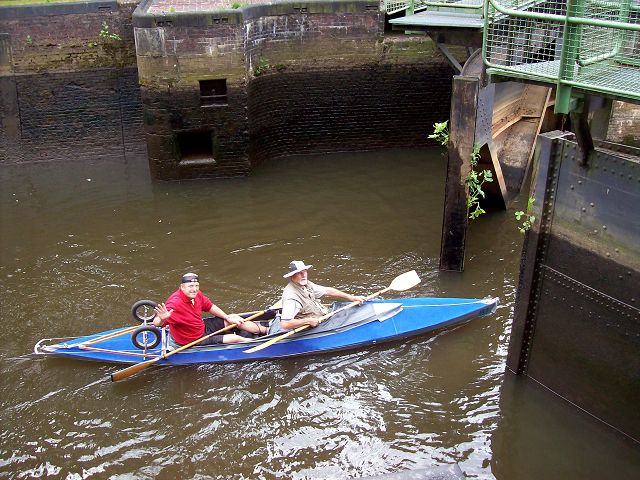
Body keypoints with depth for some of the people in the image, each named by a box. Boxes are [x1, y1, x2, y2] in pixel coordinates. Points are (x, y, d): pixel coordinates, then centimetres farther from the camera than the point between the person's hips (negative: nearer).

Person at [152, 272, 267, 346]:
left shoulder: (196, 294, -12)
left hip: (202, 327, 8)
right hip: (193, 340, -8)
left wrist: (228, 318, 6)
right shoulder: (175, 303, -35)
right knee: (234, 338, -11)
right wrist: (162, 318, -66)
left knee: (234, 318, 9)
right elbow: (156, 323, -43)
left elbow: (210, 306, 5)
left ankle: (266, 330, 25)